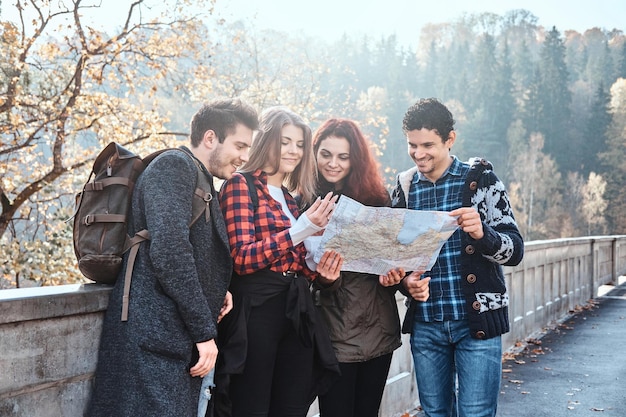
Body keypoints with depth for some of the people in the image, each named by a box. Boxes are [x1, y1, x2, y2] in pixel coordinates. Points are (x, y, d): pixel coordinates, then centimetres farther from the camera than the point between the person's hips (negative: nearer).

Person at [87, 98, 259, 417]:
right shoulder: (174, 166, -8)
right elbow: (169, 250, -20)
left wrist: (217, 290, 7)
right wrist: (205, 331, -16)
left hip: (182, 341, 10)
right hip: (154, 338, -9)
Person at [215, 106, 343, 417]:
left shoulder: (296, 196, 18)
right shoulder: (241, 185, -4)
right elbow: (242, 257, -15)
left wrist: (320, 271, 2)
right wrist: (302, 229, -19)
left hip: (297, 314, 7)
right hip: (255, 313, -7)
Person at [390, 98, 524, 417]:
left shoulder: (480, 179, -3)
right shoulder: (404, 188, 7)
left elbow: (515, 251, -7)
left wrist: (482, 233, -27)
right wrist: (405, 280, -8)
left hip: (477, 321, -3)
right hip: (425, 325, 3)